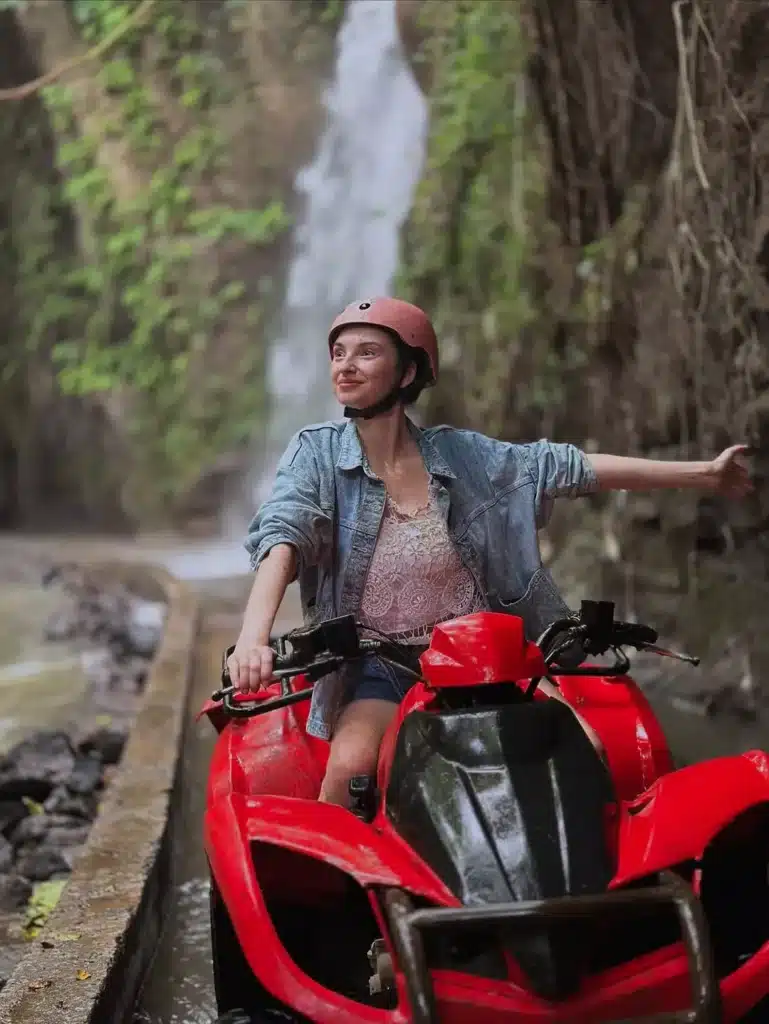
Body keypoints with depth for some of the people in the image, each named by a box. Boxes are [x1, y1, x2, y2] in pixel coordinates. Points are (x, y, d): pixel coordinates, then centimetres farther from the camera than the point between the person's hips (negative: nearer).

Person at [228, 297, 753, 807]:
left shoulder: (459, 454, 3)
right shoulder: (317, 452, -3)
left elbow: (572, 467, 6)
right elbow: (281, 540, -17)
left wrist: (702, 473, 7)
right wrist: (253, 638, -36)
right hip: (378, 673, -2)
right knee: (350, 765, -29)